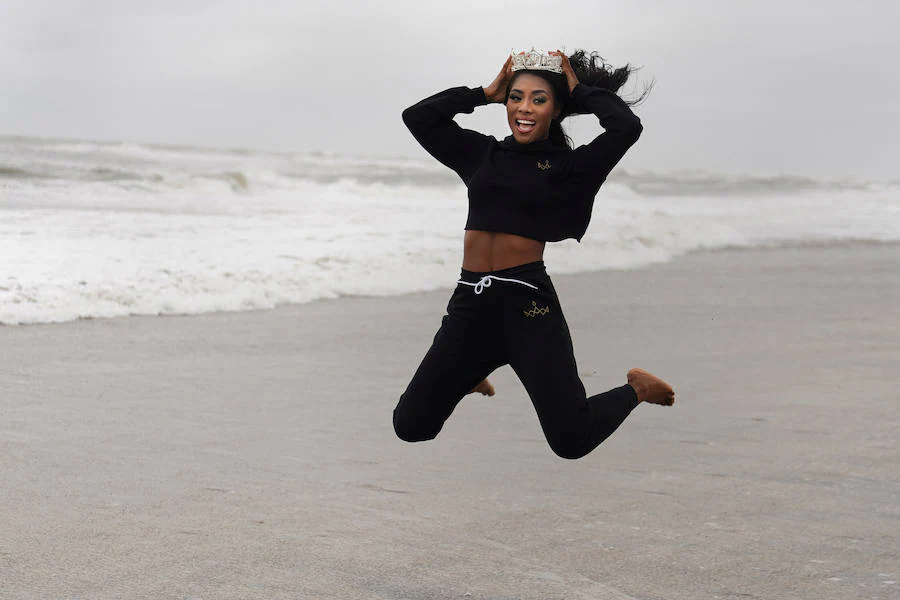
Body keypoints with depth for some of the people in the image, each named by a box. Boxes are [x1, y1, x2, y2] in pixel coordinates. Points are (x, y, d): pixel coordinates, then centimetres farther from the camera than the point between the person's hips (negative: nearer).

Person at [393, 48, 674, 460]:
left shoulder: (567, 166, 2)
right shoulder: (482, 154, 14)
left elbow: (627, 127, -13)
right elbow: (417, 117, 12)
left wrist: (580, 90, 2)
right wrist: (485, 93, 12)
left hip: (527, 304, -4)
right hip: (470, 302, 4)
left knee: (573, 441, -11)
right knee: (410, 426, 5)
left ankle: (636, 389, 21)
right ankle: (470, 377, 36)